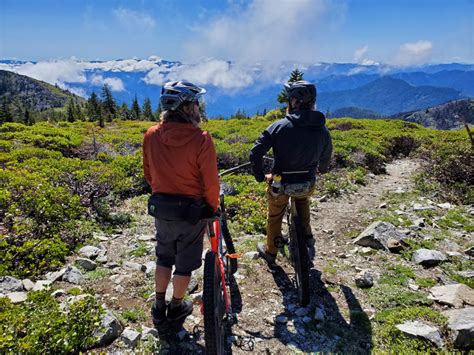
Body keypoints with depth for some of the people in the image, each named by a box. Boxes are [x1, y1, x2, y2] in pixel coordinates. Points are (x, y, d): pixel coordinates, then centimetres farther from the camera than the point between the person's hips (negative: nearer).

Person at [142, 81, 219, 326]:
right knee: (185, 261, 17)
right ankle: (176, 308, 35)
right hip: (191, 210, -4)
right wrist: (212, 208, 2)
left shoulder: (151, 135, -8)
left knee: (164, 257, 24)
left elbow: (149, 174, 4)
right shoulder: (200, 139, -22)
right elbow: (210, 183, -16)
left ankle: (159, 307, 35)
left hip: (161, 207, 4)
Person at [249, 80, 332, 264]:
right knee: (303, 201, 37)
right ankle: (308, 238, 31)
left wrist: (260, 176, -2)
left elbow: (255, 154, -19)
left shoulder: (279, 126, -18)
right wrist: (322, 169, 32)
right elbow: (325, 158, 10)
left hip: (280, 185, -3)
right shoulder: (322, 129, -7)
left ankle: (270, 251, 40)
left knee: (274, 216, 22)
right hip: (307, 185, 3)